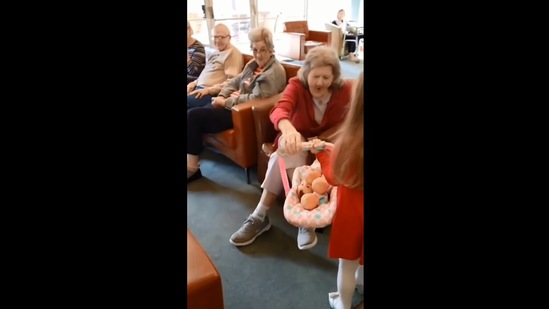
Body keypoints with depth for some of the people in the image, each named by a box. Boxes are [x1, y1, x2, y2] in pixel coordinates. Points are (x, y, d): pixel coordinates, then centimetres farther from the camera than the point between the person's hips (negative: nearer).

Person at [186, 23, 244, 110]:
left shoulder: (233, 53, -7)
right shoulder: (214, 52, 22)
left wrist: (209, 90, -21)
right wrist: (194, 83, 9)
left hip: (213, 93, -9)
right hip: (198, 88, 9)